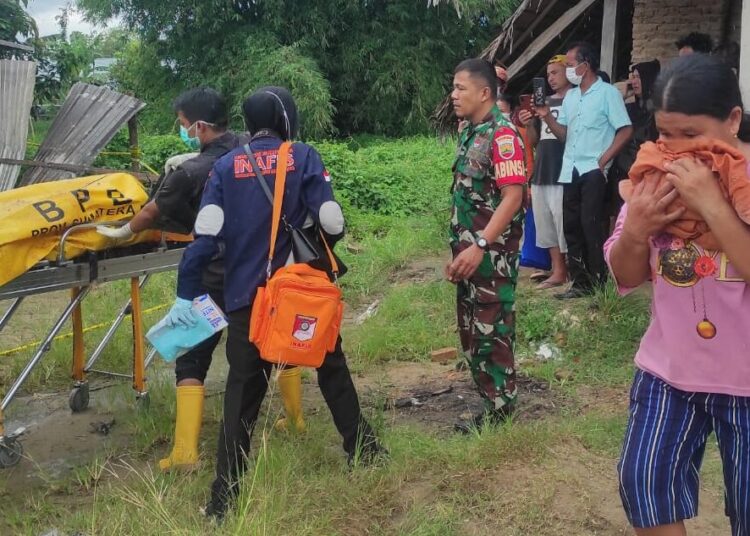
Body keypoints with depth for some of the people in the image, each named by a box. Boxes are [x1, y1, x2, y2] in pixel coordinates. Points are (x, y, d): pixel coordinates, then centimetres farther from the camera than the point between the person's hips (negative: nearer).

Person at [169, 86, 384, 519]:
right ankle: (362, 448, 33)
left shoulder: (226, 166, 2)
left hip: (246, 295, 1)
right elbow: (333, 224, -9)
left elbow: (206, 236, -5)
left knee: (243, 393, 6)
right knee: (332, 368, 20)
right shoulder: (303, 157, -3)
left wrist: (186, 294, 1)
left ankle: (224, 497, 7)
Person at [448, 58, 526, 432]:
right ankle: (489, 395, 29)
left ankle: (499, 410, 11)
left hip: (492, 253, -9)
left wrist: (479, 246, -26)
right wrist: (459, 248, 16)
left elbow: (513, 196, -22)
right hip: (469, 250, 9)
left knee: (492, 331, -1)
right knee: (471, 330, 16)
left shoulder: (502, 135, -15)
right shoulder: (469, 134, 12)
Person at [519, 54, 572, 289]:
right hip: (541, 173, 7)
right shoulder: (545, 103, 17)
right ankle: (557, 270, 17)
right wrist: (529, 125, -1)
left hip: (563, 175, -7)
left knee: (565, 226, -6)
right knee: (547, 225, 9)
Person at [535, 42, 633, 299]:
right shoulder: (570, 97, 15)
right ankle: (580, 282, 15)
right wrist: (547, 117, -2)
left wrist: (603, 160, -13)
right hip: (570, 170, 7)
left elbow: (626, 130, -9)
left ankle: (599, 283, 0)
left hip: (593, 170, -7)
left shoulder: (608, 93, -5)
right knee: (571, 226, 7)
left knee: (591, 225, -8)